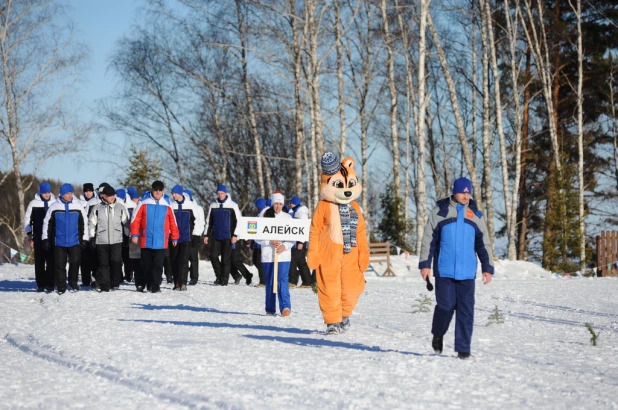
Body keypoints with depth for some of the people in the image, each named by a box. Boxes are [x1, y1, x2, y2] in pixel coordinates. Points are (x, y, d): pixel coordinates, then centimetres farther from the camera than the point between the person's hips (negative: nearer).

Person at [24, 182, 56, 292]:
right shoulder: (33, 203, 2)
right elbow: (27, 219, 7)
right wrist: (29, 234, 1)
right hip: (38, 237, 0)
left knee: (51, 262, -2)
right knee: (39, 262, 2)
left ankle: (50, 284, 2)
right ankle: (40, 284, 7)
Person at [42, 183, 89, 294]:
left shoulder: (78, 206, 2)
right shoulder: (54, 207, 0)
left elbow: (84, 223, 8)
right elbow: (47, 223, 7)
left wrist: (84, 239, 7)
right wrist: (46, 239, 5)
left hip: (74, 241, 0)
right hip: (59, 242, 0)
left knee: (75, 262, -1)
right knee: (60, 265, 2)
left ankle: (73, 283, 18)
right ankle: (61, 287, 11)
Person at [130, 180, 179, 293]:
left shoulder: (166, 205, 3)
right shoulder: (144, 203, -2)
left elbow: (173, 222, 8)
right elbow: (136, 219, -1)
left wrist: (174, 237, 9)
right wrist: (134, 234, -7)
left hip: (161, 242, 0)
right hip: (146, 241, 0)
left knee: (158, 265, -2)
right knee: (146, 264, 9)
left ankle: (155, 286, 1)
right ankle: (141, 284, 23)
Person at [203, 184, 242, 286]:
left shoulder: (232, 205, -1)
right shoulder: (213, 205, 10)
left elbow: (238, 221, -2)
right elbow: (208, 221, 16)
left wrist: (235, 235, -9)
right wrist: (206, 234, 10)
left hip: (227, 236, -3)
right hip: (215, 236, 3)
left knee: (226, 259, -2)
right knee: (213, 256, -4)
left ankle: (224, 280, 3)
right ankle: (219, 275, 13)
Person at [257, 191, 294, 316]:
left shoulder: (287, 217, 7)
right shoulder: (265, 217, 5)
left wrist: (285, 246, -12)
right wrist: (270, 242, -13)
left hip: (283, 254, -1)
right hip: (268, 254, 1)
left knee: (282, 280, -12)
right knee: (269, 282, 5)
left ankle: (285, 307, -19)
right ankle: (270, 309, 12)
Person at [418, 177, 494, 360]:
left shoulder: (476, 215, 11)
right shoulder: (440, 211, 3)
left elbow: (484, 244, 14)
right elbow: (428, 239, 3)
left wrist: (487, 268, 7)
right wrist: (425, 264, -2)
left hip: (467, 272, 2)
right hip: (444, 270, -2)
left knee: (466, 310, -2)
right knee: (445, 306, -5)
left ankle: (463, 349, 3)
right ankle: (438, 335, 23)